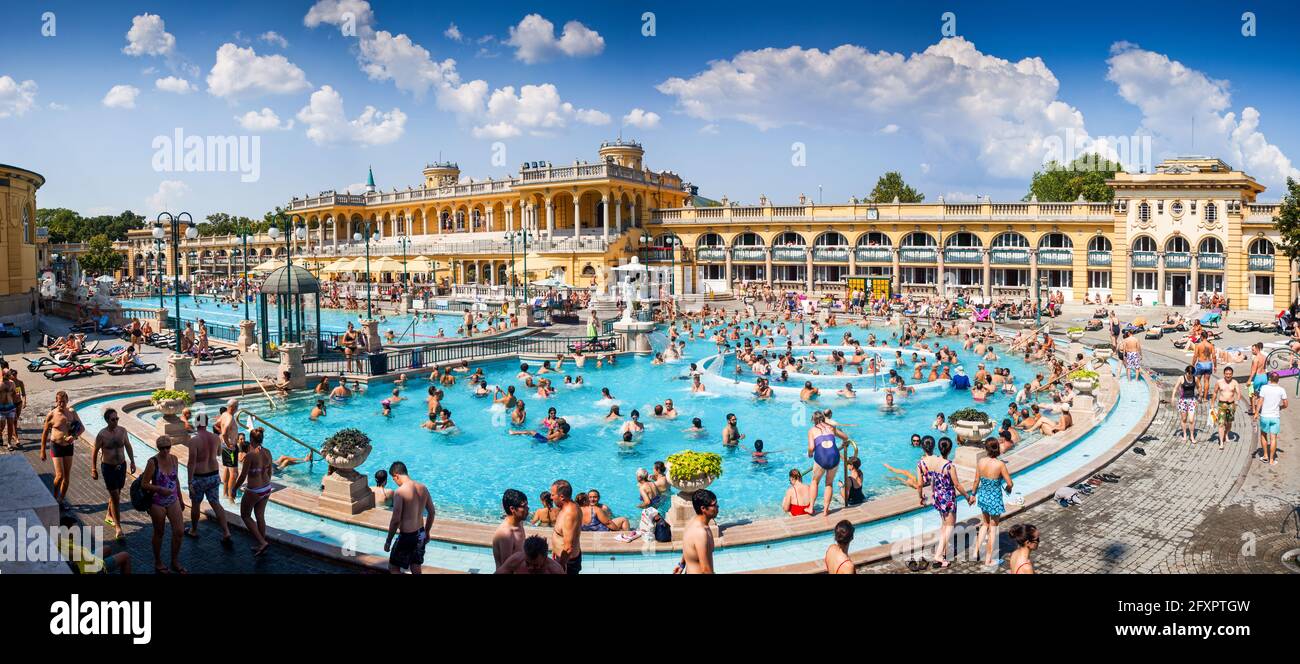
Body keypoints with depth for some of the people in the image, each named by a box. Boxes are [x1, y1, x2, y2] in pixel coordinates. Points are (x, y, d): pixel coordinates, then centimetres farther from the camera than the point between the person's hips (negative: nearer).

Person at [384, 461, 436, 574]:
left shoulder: (400, 492, -19)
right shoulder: (423, 488, 2)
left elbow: (396, 520, -19)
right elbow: (432, 513, 10)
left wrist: (388, 540, -7)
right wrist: (426, 533, 22)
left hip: (407, 537, -7)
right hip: (420, 535, 7)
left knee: (393, 567, 12)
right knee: (416, 570, 17)